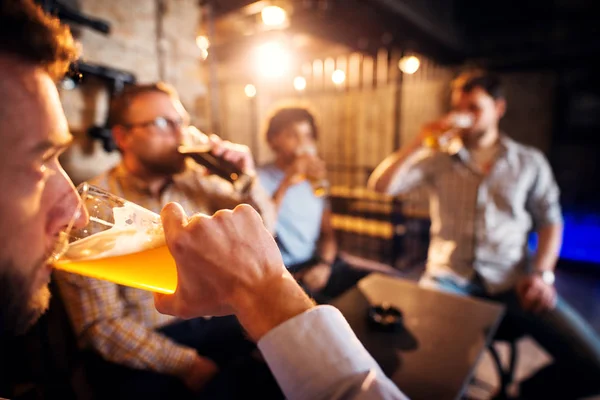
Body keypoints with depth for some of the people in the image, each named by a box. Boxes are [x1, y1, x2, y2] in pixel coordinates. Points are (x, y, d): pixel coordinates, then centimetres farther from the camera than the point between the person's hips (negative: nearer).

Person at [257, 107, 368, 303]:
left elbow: (327, 233, 14)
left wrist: (324, 264, -5)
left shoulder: (314, 178, 15)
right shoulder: (261, 179, -3)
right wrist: (286, 184, -25)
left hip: (316, 265, 6)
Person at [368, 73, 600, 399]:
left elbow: (550, 220, 11)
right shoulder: (438, 159, 7)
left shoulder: (530, 162, 11)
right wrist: (419, 142, -11)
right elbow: (380, 185, -3)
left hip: (513, 282, 2)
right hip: (450, 278, -1)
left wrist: (542, 273, -5)